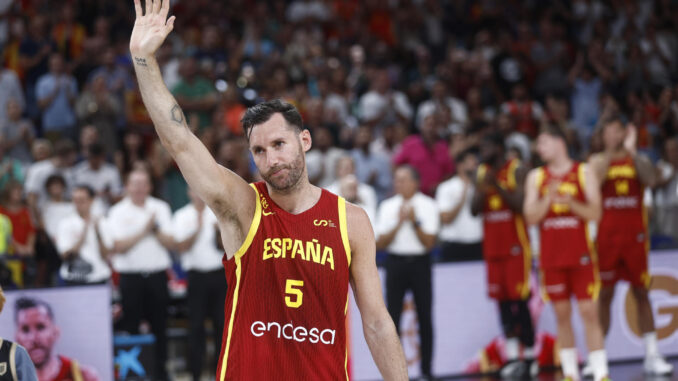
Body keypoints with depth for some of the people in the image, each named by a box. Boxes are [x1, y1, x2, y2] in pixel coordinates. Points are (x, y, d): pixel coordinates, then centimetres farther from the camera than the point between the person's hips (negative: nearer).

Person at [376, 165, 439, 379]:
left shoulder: (428, 205, 1)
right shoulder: (387, 207, 6)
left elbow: (429, 243, -4)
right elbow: (380, 244, 0)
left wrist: (415, 221, -14)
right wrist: (399, 223, -11)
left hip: (420, 263, -1)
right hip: (396, 263, 1)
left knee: (424, 318, 2)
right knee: (392, 318, -2)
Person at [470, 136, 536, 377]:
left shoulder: (517, 171, -6)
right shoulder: (482, 173, 12)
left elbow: (522, 205, -15)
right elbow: (474, 210, 6)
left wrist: (498, 187, -23)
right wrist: (482, 191, -12)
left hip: (515, 244, -6)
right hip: (492, 246, 6)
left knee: (519, 299, -7)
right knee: (502, 300, 2)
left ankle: (529, 355, 0)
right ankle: (512, 356, 4)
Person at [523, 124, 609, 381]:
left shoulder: (584, 173, 1)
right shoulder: (536, 177, 8)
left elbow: (595, 214, -4)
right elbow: (530, 217, 0)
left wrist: (571, 203, -20)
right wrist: (548, 198, -16)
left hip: (581, 255, -2)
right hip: (551, 257, 2)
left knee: (589, 311, -6)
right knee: (562, 314, 4)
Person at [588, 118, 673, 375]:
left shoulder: (638, 160, 7)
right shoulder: (598, 161, 6)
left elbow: (650, 180, -13)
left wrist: (632, 151, -19)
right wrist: (611, 152, -19)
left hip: (635, 236, 1)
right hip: (607, 236, -1)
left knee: (641, 294, 4)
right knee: (604, 295, 0)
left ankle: (652, 356, 6)